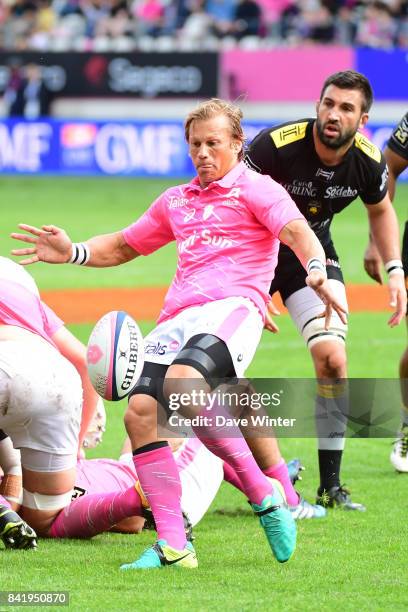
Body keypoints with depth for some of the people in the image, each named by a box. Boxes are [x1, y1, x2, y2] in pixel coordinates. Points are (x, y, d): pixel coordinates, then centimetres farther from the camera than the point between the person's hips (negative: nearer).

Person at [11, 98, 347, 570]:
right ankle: (173, 547, -19)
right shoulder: (176, 202, 30)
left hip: (233, 305, -7)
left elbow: (295, 229, -9)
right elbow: (123, 246, 40)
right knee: (140, 411, -18)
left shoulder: (255, 189, 10)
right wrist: (72, 253, 21)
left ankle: (265, 498, -26)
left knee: (182, 383, -36)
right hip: (176, 317, 7)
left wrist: (316, 269, -31)